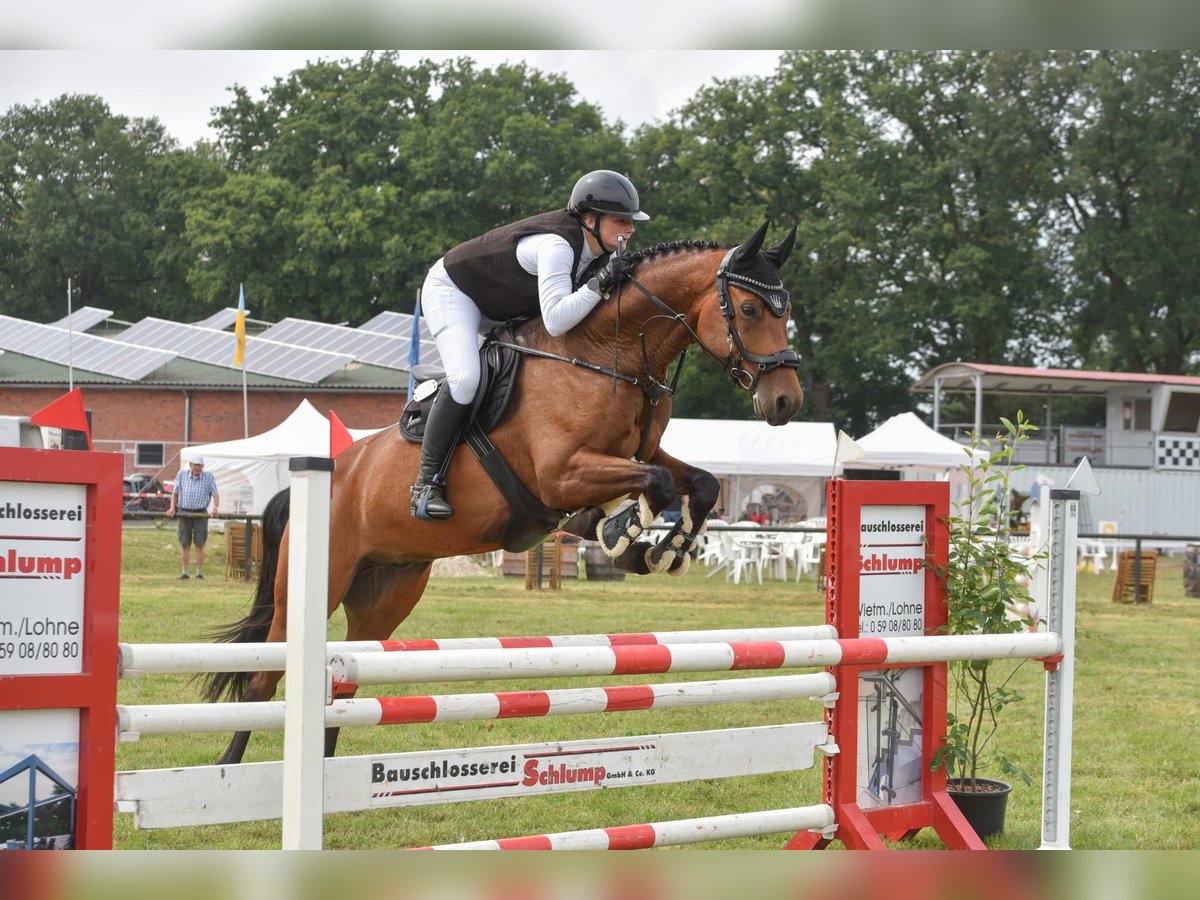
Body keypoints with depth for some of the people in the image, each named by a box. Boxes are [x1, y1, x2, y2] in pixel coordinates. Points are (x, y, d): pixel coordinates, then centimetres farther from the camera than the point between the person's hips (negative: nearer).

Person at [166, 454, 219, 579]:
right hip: (184, 513, 1)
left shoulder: (209, 477, 0)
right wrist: (172, 508, -4)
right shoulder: (182, 474, 3)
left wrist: (216, 507, -19)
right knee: (185, 545, 4)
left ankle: (199, 573, 4)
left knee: (200, 545, -1)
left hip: (200, 514, -1)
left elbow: (215, 494, -2)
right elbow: (175, 493, 8)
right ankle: (185, 573, 10)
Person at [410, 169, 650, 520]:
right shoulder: (555, 245, -37)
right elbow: (556, 321, -45)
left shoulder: (604, 251, -10)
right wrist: (599, 284, -46)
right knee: (465, 378, -29)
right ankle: (427, 482, -18)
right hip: (451, 290, -9)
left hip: (506, 305, 9)